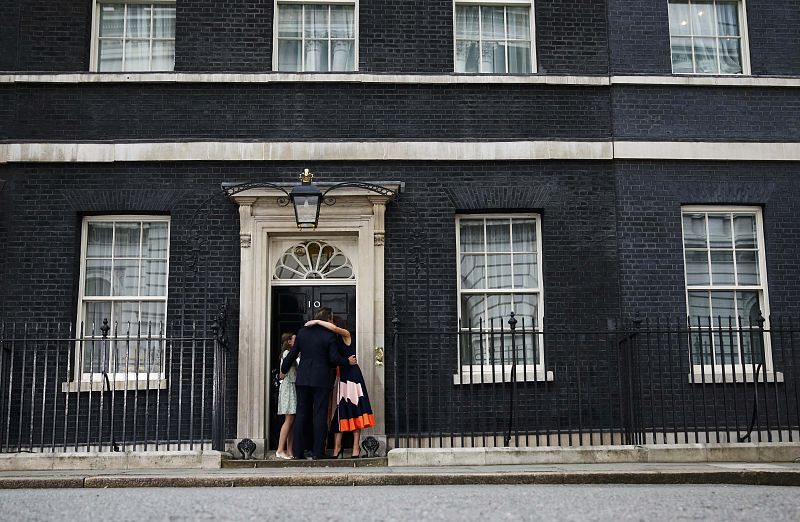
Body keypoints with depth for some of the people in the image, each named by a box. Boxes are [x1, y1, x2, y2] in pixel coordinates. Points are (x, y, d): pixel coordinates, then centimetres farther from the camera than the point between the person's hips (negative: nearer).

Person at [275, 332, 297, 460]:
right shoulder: (287, 353, -4)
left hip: (293, 388, 9)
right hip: (289, 386, -9)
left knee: (291, 421, 3)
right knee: (289, 419, -13)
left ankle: (289, 451, 1)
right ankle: (280, 450, -15)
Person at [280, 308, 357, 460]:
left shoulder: (302, 332, 5)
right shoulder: (329, 335, -8)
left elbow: (292, 353, 9)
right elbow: (334, 358, -11)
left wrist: (283, 370, 21)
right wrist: (348, 361, 8)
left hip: (303, 378, 4)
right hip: (322, 379, -4)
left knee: (301, 413, 9)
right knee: (320, 414, 1)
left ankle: (297, 451, 10)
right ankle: (317, 452, 0)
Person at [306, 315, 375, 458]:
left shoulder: (346, 335, -4)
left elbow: (334, 328, -25)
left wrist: (316, 322, -19)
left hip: (351, 375, -7)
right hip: (339, 377, 7)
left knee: (353, 410, -6)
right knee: (338, 411, 3)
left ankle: (356, 447, -5)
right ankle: (337, 446, 3)